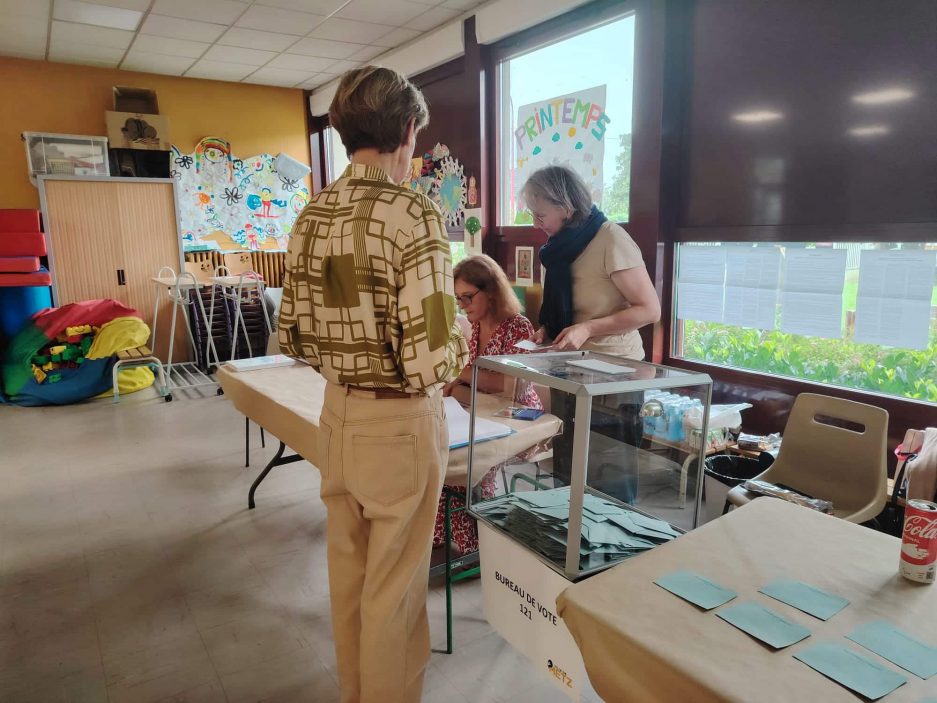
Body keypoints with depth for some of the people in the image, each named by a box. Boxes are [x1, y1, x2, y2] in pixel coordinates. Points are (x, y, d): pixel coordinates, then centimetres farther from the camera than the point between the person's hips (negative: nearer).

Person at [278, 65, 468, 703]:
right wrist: (460, 339, -4)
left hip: (338, 413, 7)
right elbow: (430, 362, -25)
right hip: (400, 423, -7)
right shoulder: (413, 214, -20)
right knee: (394, 585, 12)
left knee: (348, 570, 23)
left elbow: (294, 337, 7)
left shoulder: (311, 217, 2)